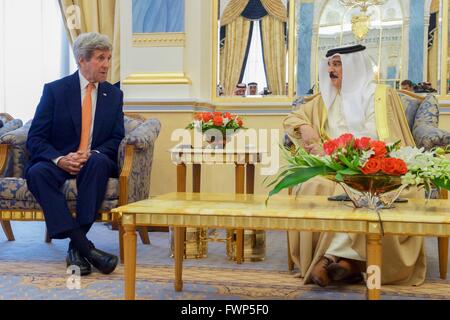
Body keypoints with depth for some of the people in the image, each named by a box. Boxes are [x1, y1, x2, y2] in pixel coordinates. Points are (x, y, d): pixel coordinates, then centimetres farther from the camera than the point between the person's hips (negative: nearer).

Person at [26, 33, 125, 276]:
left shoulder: (114, 95, 10)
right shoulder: (54, 90, 2)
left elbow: (117, 138, 6)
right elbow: (35, 138, -4)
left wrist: (93, 154, -16)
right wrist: (60, 159, -23)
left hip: (95, 162, 1)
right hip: (58, 162, -1)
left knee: (99, 161, -35)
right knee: (37, 173, -34)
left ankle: (76, 246, -33)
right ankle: (85, 247, -42)